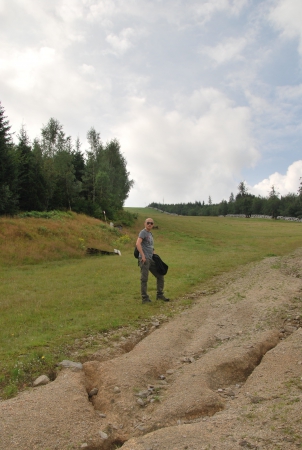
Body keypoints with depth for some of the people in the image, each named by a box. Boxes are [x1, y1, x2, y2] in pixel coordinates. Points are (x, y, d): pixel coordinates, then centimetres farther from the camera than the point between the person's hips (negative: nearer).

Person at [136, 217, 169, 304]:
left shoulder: (150, 234, 19)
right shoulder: (143, 232, -6)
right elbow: (138, 244, -19)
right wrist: (143, 256, -21)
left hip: (151, 259, 9)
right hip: (145, 259, -9)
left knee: (160, 276, 11)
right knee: (144, 279, -5)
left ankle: (159, 295, 21)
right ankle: (145, 298, 4)